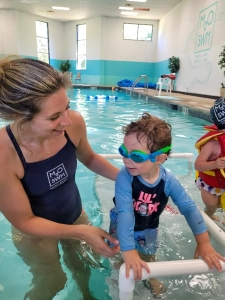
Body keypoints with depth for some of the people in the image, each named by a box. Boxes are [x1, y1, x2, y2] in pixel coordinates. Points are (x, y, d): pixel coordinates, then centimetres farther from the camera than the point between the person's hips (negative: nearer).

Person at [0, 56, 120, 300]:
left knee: (82, 267, 28)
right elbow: (24, 221, -23)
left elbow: (89, 158, -3)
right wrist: (81, 232, -26)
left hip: (75, 216, 4)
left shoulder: (74, 123, -26)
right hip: (35, 234, -3)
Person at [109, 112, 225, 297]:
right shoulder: (125, 177, -38)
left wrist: (204, 242, -21)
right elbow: (124, 212, -43)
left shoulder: (169, 181, -29)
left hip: (148, 228, 2)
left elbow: (189, 208, -20)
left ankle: (150, 278, 57)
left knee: (148, 258, 24)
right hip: (122, 227, -2)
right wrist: (128, 250, -47)